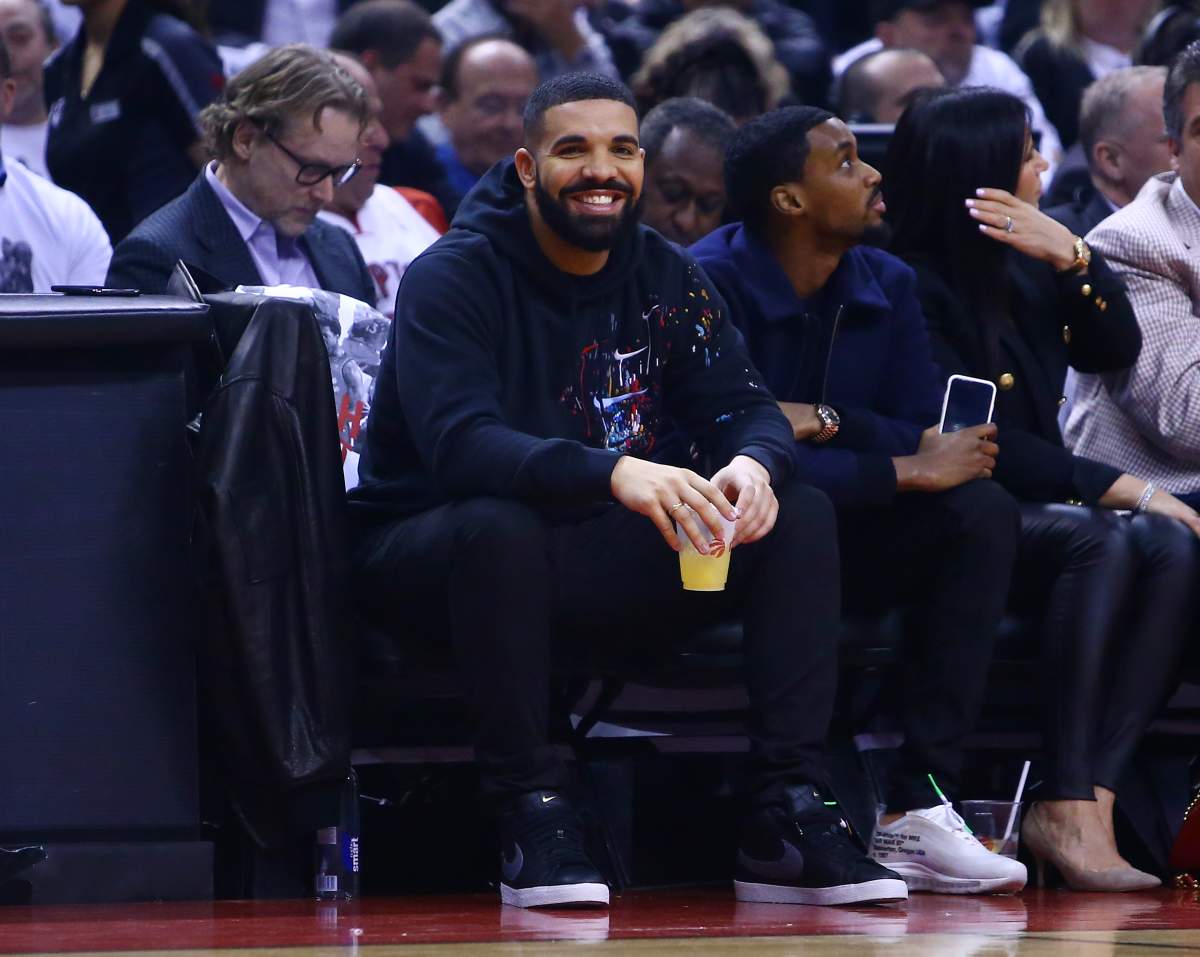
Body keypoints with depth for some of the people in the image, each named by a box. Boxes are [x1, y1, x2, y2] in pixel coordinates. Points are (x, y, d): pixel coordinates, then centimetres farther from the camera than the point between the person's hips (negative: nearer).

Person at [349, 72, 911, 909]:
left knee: (801, 517, -12)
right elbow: (458, 443, -30)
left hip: (599, 563, 6)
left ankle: (786, 817, -18)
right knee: (501, 522, -40)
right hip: (433, 552, -6)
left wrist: (755, 463, -28)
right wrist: (613, 473, -46)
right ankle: (532, 818, -30)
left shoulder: (666, 277, 5)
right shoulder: (454, 278, -14)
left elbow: (745, 406, -1)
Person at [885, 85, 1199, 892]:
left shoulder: (1027, 269, 15)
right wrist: (1123, 489, -18)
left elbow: (1116, 354, 8)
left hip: (1037, 510, 7)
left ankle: (1090, 801, -32)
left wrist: (1073, 258, -9)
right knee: (1100, 540, -33)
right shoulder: (916, 286, -8)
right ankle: (1068, 810, -36)